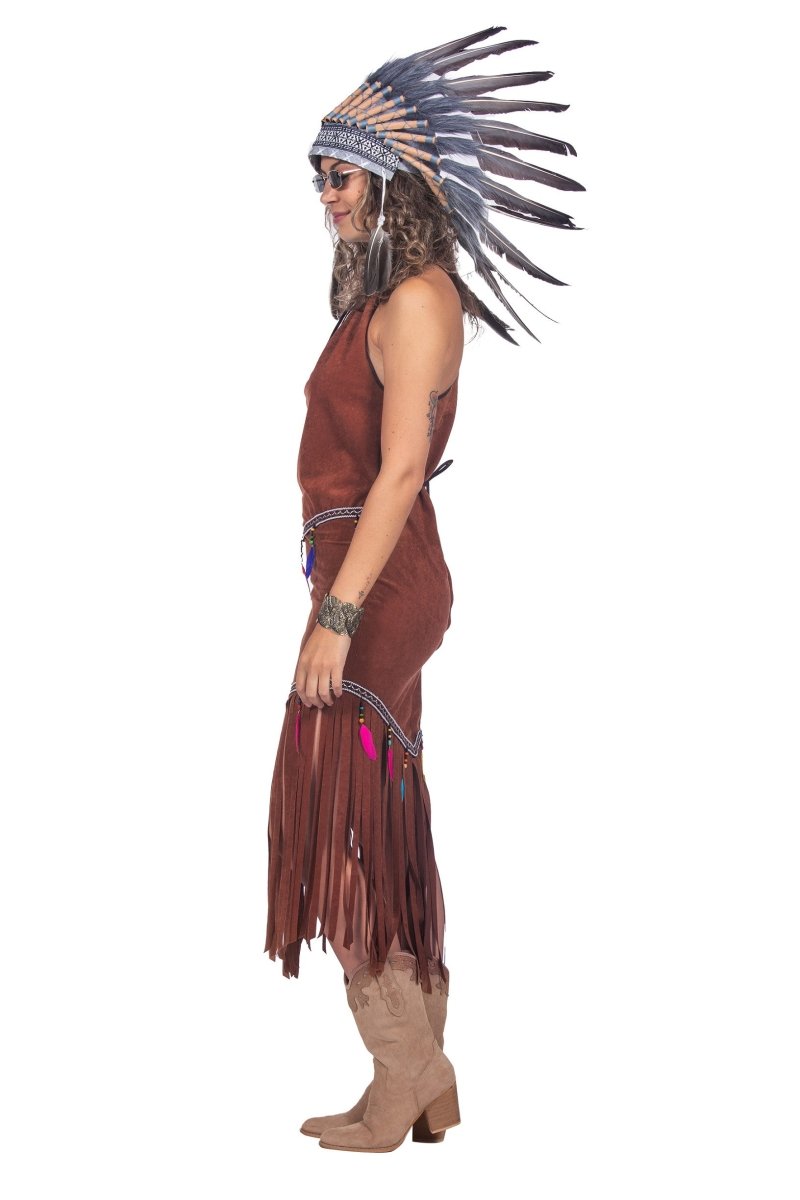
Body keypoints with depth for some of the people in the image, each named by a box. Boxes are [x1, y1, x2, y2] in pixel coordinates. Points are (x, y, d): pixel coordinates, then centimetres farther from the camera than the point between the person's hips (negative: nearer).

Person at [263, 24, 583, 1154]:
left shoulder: (416, 298, -13)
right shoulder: (385, 293, 15)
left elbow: (400, 470, -20)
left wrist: (337, 616, -23)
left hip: (378, 587, -10)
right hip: (376, 586, 10)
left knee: (345, 830, -2)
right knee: (384, 835, 13)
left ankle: (407, 1080, 9)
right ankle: (423, 1083, 22)